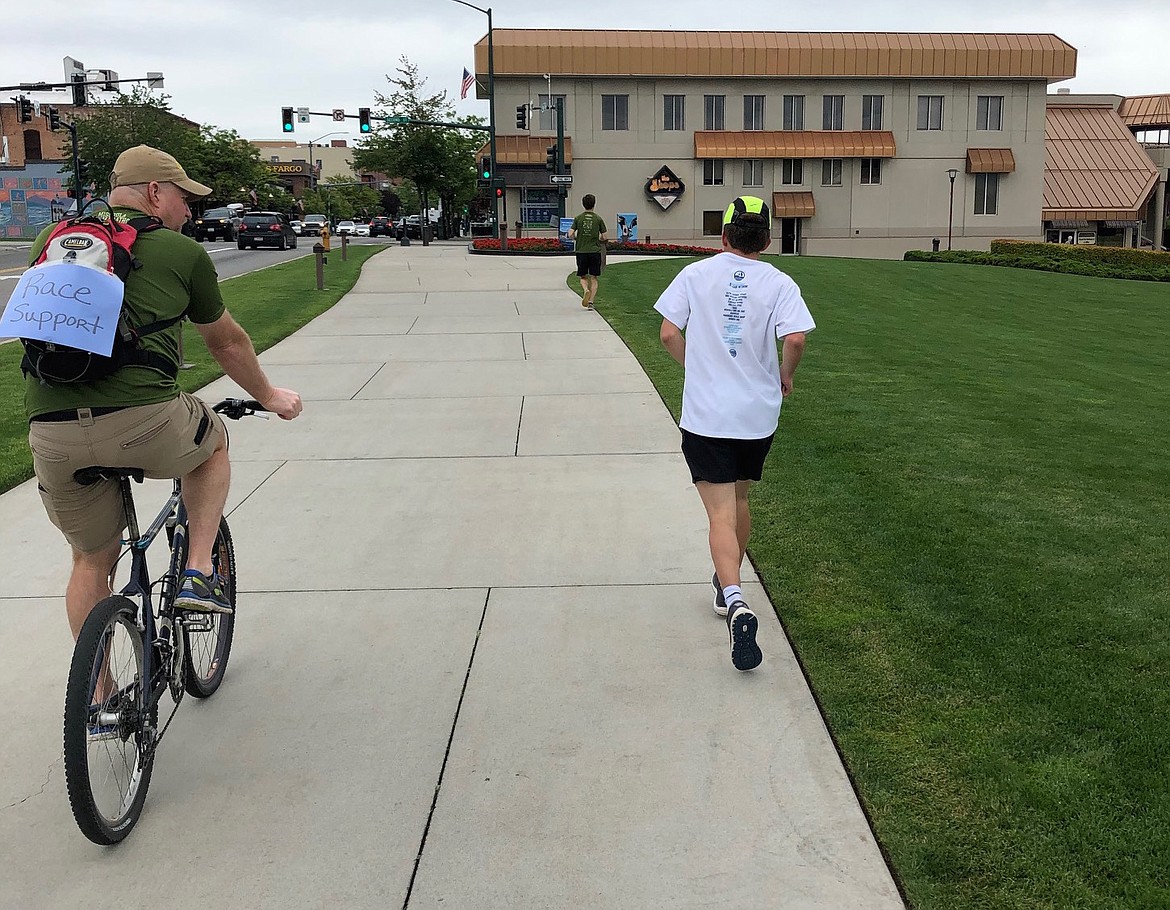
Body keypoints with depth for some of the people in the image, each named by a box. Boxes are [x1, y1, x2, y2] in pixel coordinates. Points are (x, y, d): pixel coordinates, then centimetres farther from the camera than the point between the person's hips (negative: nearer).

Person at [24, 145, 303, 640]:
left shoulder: (50, 240, 20)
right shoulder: (181, 251, 9)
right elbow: (228, 344, 20)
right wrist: (269, 396, 38)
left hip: (51, 435, 4)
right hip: (144, 423, -4)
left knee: (91, 562, 22)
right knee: (214, 442, 29)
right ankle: (199, 573, 19)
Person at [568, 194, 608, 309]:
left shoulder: (578, 218, 1)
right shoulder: (598, 219, -1)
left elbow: (571, 235, -6)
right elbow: (604, 237, -1)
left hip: (581, 251, 1)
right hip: (595, 251, 0)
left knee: (583, 277, 11)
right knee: (593, 279, 7)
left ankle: (586, 290, -18)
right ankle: (591, 301, -2)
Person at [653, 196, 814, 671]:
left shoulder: (695, 274, -1)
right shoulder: (779, 283, -3)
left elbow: (669, 333, -4)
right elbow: (795, 338, -16)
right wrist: (786, 375, 4)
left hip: (705, 414, -2)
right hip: (759, 414, 2)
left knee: (721, 514, -4)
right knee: (739, 499, 22)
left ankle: (736, 602, -24)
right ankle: (728, 587, 39)